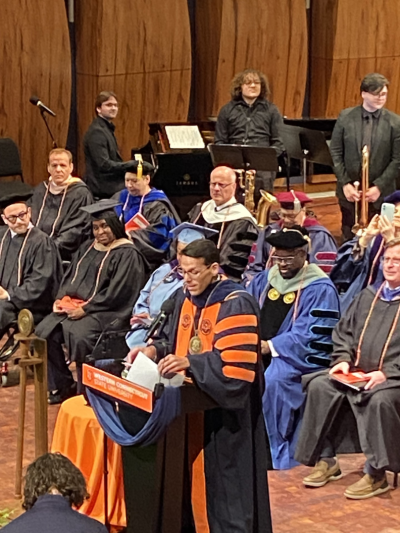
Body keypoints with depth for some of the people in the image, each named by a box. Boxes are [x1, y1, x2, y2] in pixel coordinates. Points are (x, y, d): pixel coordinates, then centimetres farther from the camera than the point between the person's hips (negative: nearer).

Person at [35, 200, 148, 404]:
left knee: (79, 335, -33)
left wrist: (85, 309, -19)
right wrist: (61, 299, -1)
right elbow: (69, 278, 19)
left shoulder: (127, 254, -7)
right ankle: (62, 387, -2)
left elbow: (116, 293, -15)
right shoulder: (87, 249, 19)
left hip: (106, 312, -8)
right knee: (44, 331, -13)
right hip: (73, 307, 8)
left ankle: (85, 390, -15)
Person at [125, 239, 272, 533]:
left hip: (224, 408, -7)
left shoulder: (236, 304, -18)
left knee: (222, 476, 0)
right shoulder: (185, 299, 7)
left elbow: (234, 362, -25)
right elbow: (174, 340, 17)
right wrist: (154, 350, -4)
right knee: (193, 473, 13)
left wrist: (188, 362, -30)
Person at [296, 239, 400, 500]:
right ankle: (326, 460, -9)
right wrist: (343, 359, 1)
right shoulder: (368, 295, 19)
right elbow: (344, 331, 20)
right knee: (319, 386, -16)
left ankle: (376, 473, -26)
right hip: (357, 374, 6)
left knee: (379, 399, -36)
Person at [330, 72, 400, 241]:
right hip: (349, 190, 1)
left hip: (381, 193, -1)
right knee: (349, 240, 11)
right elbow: (335, 152, 1)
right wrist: (345, 183, -8)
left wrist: (379, 187, -13)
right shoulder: (345, 117, 0)